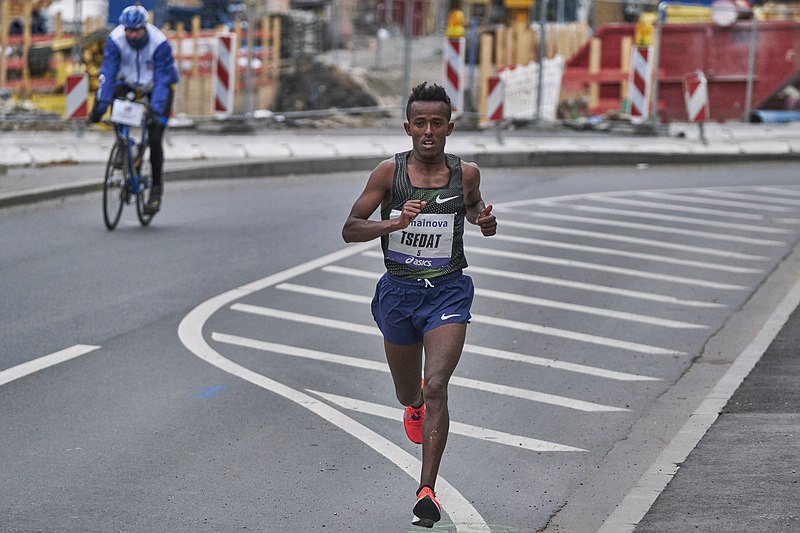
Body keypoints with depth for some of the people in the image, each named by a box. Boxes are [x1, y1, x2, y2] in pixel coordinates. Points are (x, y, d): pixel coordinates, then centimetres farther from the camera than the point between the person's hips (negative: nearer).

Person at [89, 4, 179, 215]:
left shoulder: (159, 43, -32)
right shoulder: (115, 40, -26)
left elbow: (162, 79, -33)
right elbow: (107, 73, -29)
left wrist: (155, 110, -44)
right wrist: (100, 105, -38)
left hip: (158, 87, -3)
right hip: (129, 84, 3)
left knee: (154, 139, -13)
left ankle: (156, 188, 0)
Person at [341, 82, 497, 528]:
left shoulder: (466, 173, -4)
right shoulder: (390, 171, -9)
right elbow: (350, 230, -9)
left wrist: (484, 220, -5)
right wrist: (396, 222, -26)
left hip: (448, 293, -1)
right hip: (399, 291, 1)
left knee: (436, 387, -18)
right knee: (409, 394, 19)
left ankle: (427, 492, -19)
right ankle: (416, 405, 59)